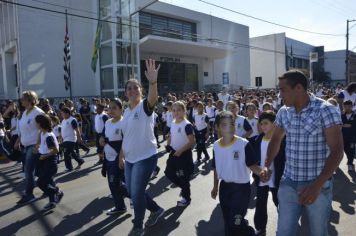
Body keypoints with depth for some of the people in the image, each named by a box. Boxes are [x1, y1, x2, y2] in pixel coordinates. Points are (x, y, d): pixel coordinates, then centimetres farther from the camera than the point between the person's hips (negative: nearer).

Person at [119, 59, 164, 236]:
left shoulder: (145, 106, -12)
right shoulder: (126, 111, 10)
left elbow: (153, 99, -37)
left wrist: (153, 81, -55)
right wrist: (121, 155, 18)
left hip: (145, 158, -8)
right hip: (130, 159, 8)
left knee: (137, 193, 0)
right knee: (132, 192, 17)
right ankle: (157, 210, 39)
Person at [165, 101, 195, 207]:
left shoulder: (187, 125, -19)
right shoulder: (173, 123, 5)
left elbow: (192, 142, -22)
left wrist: (180, 151, -24)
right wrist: (168, 145, 1)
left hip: (184, 154, -7)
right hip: (174, 153, 8)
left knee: (184, 177, 4)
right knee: (169, 173, 12)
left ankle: (186, 198, 25)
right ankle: (184, 187, 34)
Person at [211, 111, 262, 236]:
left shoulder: (244, 144, -18)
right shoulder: (216, 146, -3)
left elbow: (252, 164, -16)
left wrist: (262, 172, -36)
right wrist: (215, 187, 15)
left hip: (241, 187, -5)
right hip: (224, 187, 5)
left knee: (235, 225, -5)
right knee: (228, 223, 18)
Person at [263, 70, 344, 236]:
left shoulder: (326, 110, -14)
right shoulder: (283, 112, 1)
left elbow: (337, 151, -17)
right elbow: (276, 139, 16)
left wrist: (317, 185, -24)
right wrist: (267, 166, 1)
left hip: (318, 185, -3)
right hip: (288, 183, 4)